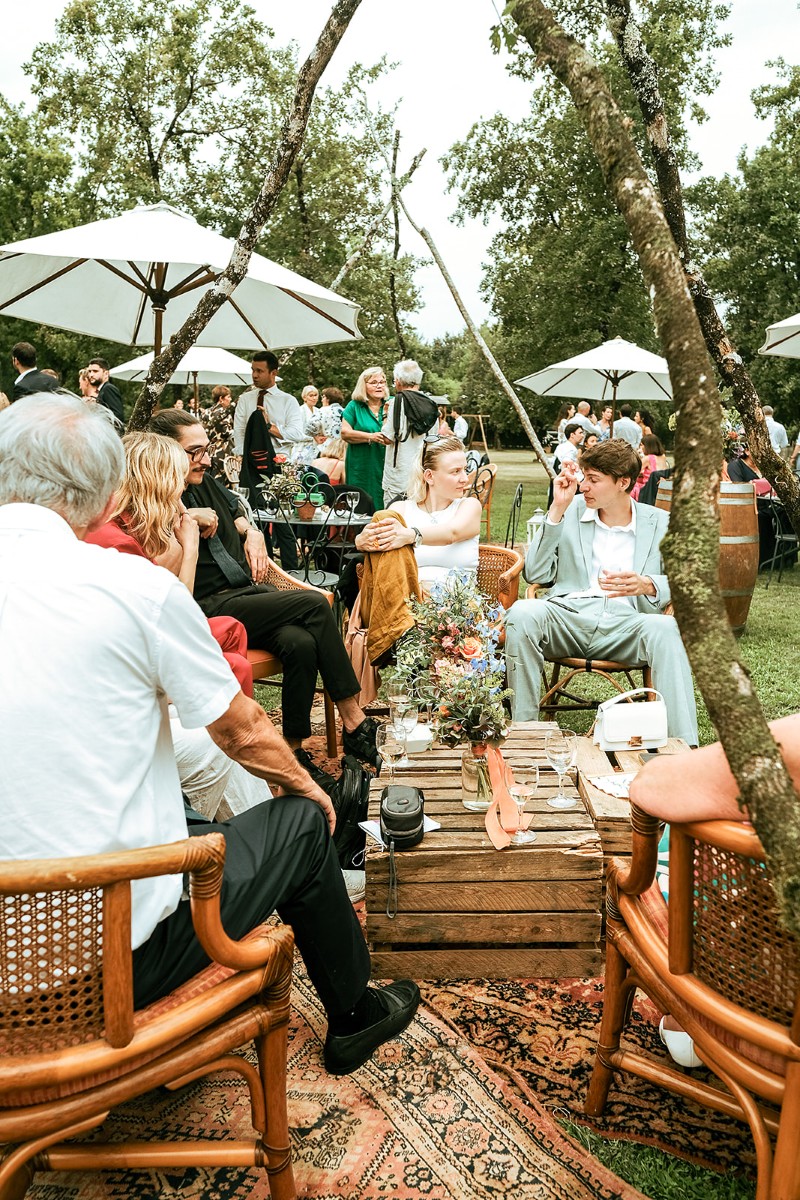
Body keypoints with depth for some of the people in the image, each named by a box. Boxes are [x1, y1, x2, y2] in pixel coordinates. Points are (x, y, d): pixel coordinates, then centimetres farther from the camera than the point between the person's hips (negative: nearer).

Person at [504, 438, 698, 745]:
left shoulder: (660, 522, 14)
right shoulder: (571, 511, 15)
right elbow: (535, 574, 6)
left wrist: (646, 585, -19)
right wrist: (557, 509, 1)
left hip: (626, 623, 0)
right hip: (569, 615, 1)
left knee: (666, 628, -33)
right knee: (522, 612, -31)